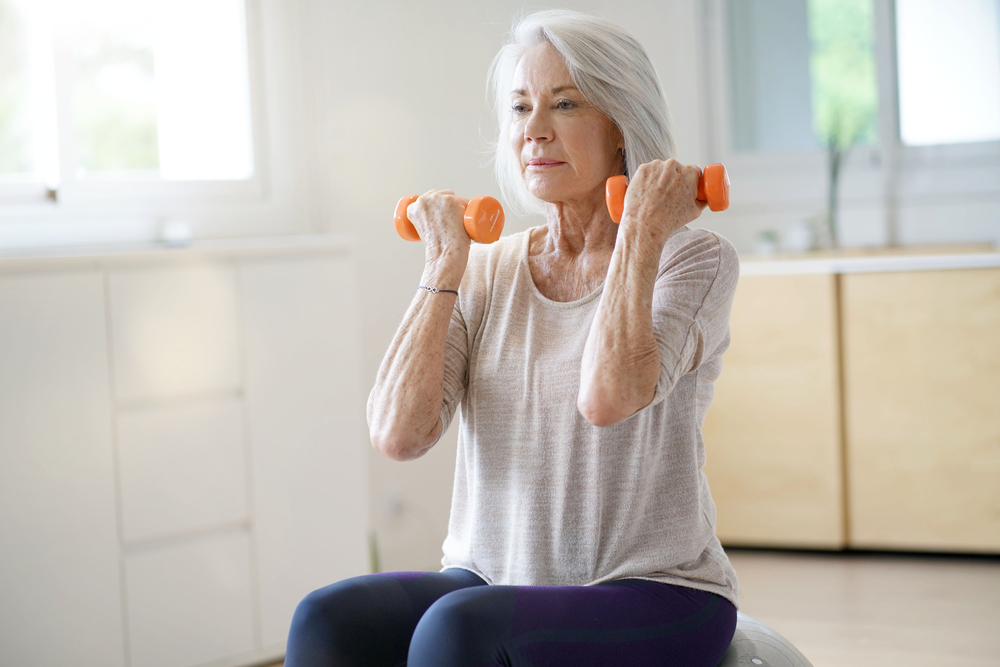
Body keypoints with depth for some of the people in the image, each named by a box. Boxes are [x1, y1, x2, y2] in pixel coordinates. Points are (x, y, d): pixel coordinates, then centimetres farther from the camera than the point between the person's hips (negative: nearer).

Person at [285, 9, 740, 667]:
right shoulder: (486, 273, 9)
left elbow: (607, 397, -24)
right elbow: (398, 433, -5)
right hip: (490, 580, 4)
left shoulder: (694, 257, -3)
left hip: (651, 596, -4)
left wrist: (641, 234, -13)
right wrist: (446, 264, -1)